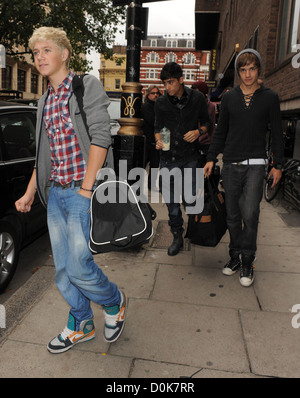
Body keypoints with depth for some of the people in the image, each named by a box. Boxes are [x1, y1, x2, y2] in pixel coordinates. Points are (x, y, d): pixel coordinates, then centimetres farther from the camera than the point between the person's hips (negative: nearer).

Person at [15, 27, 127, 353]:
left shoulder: (87, 86, -3)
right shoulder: (45, 101, 17)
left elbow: (101, 136, -13)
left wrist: (86, 189, -18)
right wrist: (30, 193, 15)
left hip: (82, 193, -7)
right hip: (55, 194, 7)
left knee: (78, 267, -6)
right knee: (62, 270, 12)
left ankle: (115, 302, 24)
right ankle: (81, 326, 32)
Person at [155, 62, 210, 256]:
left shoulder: (197, 98, 1)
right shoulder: (161, 102, 4)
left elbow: (207, 123, 9)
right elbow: (158, 127, 10)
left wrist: (198, 131, -12)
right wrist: (159, 140, -11)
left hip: (190, 156, -2)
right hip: (168, 156, 2)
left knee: (189, 199, -4)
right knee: (171, 200, 3)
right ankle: (177, 236, 21)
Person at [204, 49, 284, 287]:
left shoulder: (270, 98, 4)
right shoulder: (229, 98, 9)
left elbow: (277, 133, 6)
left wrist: (278, 164, 2)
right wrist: (211, 158, 8)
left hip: (256, 164, -2)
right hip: (231, 164, 3)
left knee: (250, 214, -11)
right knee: (233, 215, 7)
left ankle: (247, 262, 6)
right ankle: (235, 256, 22)